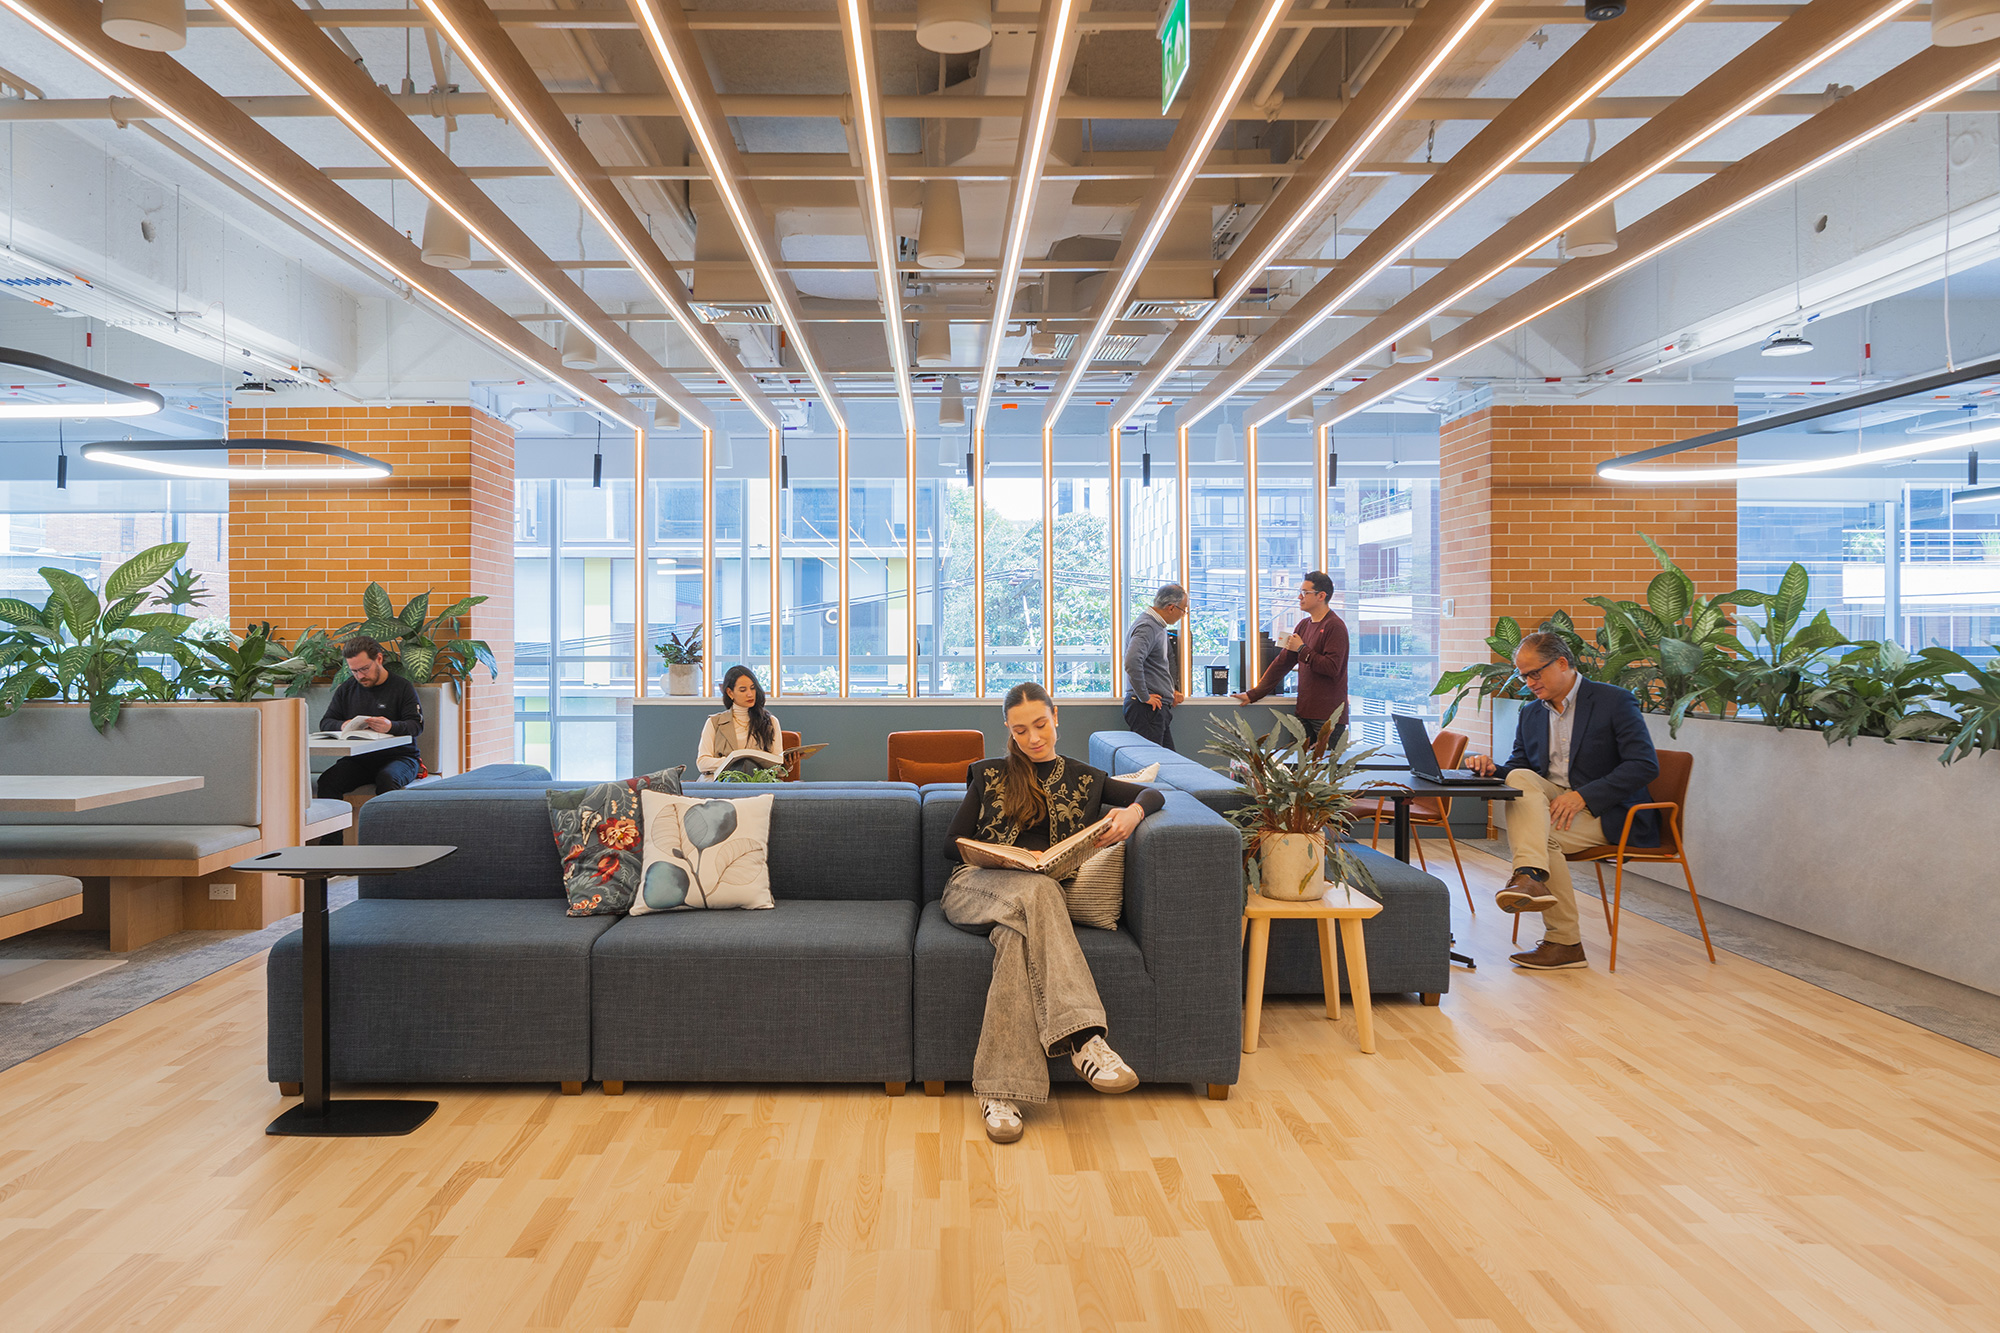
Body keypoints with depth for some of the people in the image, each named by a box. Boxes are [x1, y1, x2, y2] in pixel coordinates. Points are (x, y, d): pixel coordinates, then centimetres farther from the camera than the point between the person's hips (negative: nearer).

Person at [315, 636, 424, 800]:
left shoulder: (402, 687, 1)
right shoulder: (346, 688, 17)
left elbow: (417, 725, -8)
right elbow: (325, 723, 13)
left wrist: (391, 727, -31)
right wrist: (342, 725, -12)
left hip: (397, 755, -4)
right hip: (357, 759, 4)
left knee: (387, 780, -37)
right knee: (326, 781, -25)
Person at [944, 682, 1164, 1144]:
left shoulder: (1083, 779, 22)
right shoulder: (990, 775, 20)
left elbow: (1153, 793, 17)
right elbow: (951, 845, 14)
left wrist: (1134, 811, -9)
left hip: (1038, 892, 1)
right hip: (976, 885, -1)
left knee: (1017, 932, -39)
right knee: (1035, 888, -38)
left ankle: (1000, 1089, -45)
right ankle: (1082, 1037, -51)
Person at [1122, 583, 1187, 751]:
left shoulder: (1158, 626, 17)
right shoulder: (1147, 627, -16)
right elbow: (1132, 662, -32)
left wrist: (1170, 692, 17)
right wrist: (1144, 697, -23)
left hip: (1160, 708, 10)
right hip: (1147, 709, -10)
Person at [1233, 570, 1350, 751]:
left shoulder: (1335, 626, -9)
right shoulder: (1303, 626, 15)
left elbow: (1332, 667, -20)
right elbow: (1282, 663, 17)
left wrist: (1302, 649, -11)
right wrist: (1253, 694, 14)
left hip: (1329, 716, -7)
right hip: (1304, 712, 8)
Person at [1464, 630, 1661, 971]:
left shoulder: (1615, 701, -7)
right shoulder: (1530, 714, 14)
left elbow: (1645, 764, -16)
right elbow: (1518, 764, 13)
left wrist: (1583, 796, -24)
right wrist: (1493, 770, -13)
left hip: (1607, 811, -5)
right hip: (1551, 800, 5)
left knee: (1541, 835, -29)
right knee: (1519, 779, -26)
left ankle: (1563, 941, -20)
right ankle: (1531, 878, -45)